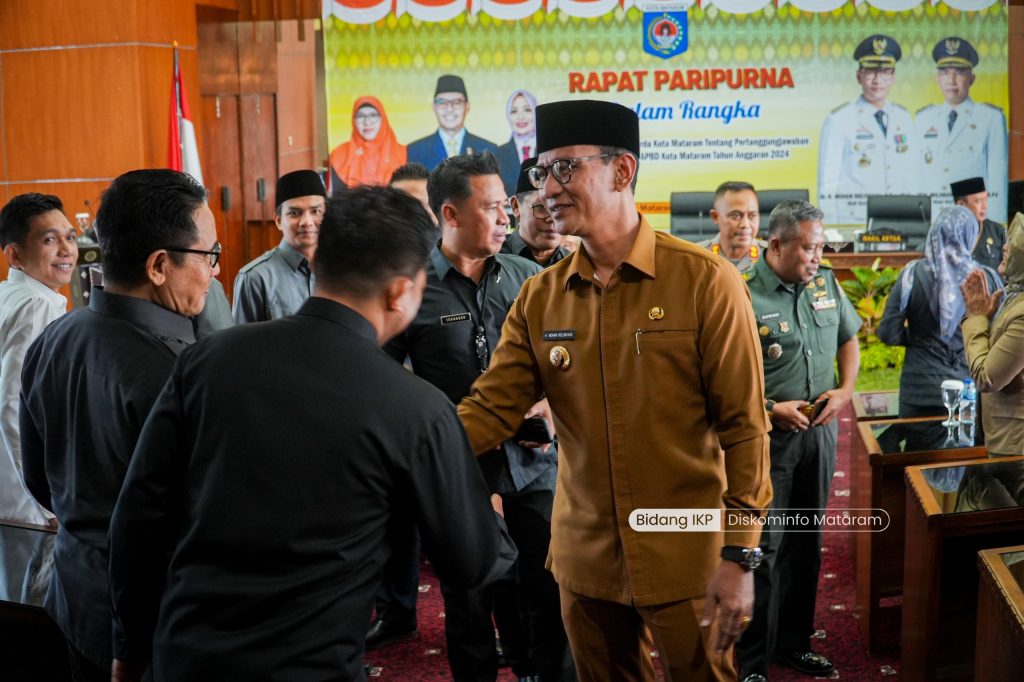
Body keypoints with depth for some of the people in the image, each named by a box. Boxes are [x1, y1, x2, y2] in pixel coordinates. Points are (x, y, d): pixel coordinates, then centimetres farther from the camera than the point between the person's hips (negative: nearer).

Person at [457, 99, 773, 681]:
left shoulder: (706, 282, -12)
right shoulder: (540, 297, 2)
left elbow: (744, 426, -11)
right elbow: (490, 409, -2)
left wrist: (740, 556, -13)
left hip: (687, 561, -4)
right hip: (585, 562, 4)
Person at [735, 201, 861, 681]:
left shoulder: (826, 284, 4)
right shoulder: (743, 298, -16)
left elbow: (848, 339, 18)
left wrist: (845, 390, 2)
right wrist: (771, 409, -19)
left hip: (820, 430, 6)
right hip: (768, 437, -6)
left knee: (806, 542, 15)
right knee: (763, 548, -2)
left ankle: (794, 642, 30)